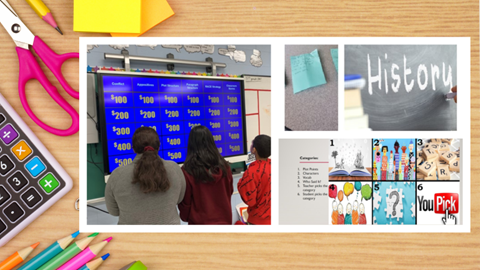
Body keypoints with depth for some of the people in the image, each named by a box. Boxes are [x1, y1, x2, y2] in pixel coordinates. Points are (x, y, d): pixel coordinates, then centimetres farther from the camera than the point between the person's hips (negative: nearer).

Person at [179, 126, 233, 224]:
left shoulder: (187, 171, -18)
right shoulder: (224, 166, -7)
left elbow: (185, 201, -8)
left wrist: (184, 216, 10)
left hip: (200, 221, -3)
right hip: (224, 220, 4)